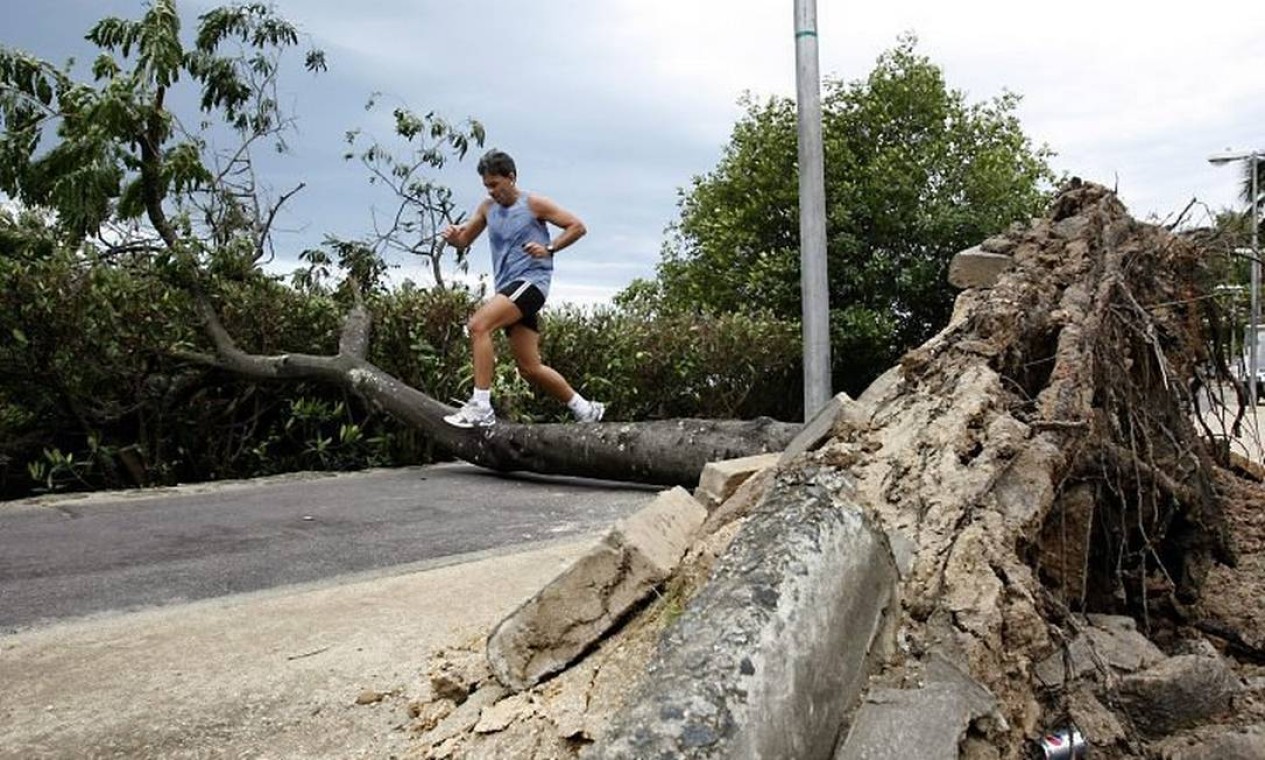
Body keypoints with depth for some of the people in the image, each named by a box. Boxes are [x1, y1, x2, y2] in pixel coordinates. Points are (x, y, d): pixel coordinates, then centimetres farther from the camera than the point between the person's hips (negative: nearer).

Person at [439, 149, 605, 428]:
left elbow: (577, 227, 1)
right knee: (530, 368, 5)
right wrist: (452, 236, -2)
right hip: (507, 288, 7)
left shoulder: (534, 203, -2)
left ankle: (481, 407, -26)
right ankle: (586, 410, 19)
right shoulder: (487, 207, 15)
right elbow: (464, 240, 21)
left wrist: (549, 248, -13)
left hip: (531, 281, -7)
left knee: (479, 325, -26)